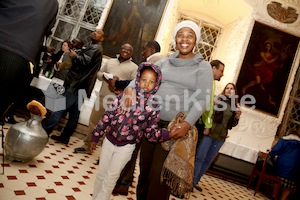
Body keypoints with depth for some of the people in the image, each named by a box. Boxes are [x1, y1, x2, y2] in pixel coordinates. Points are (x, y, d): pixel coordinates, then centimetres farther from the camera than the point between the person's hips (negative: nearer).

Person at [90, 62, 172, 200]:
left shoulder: (153, 105, -10)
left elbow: (150, 132, -6)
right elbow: (108, 115, -1)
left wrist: (168, 133, -23)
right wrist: (95, 136, 3)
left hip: (126, 146, -2)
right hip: (109, 140, 2)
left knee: (110, 178, 9)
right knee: (101, 175, 16)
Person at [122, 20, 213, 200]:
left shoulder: (203, 67, 2)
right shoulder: (164, 62, 13)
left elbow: (202, 100, -9)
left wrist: (187, 124, -25)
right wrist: (130, 89, -14)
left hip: (177, 127, -4)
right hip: (152, 122, 4)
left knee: (159, 177, 1)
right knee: (145, 172, 12)